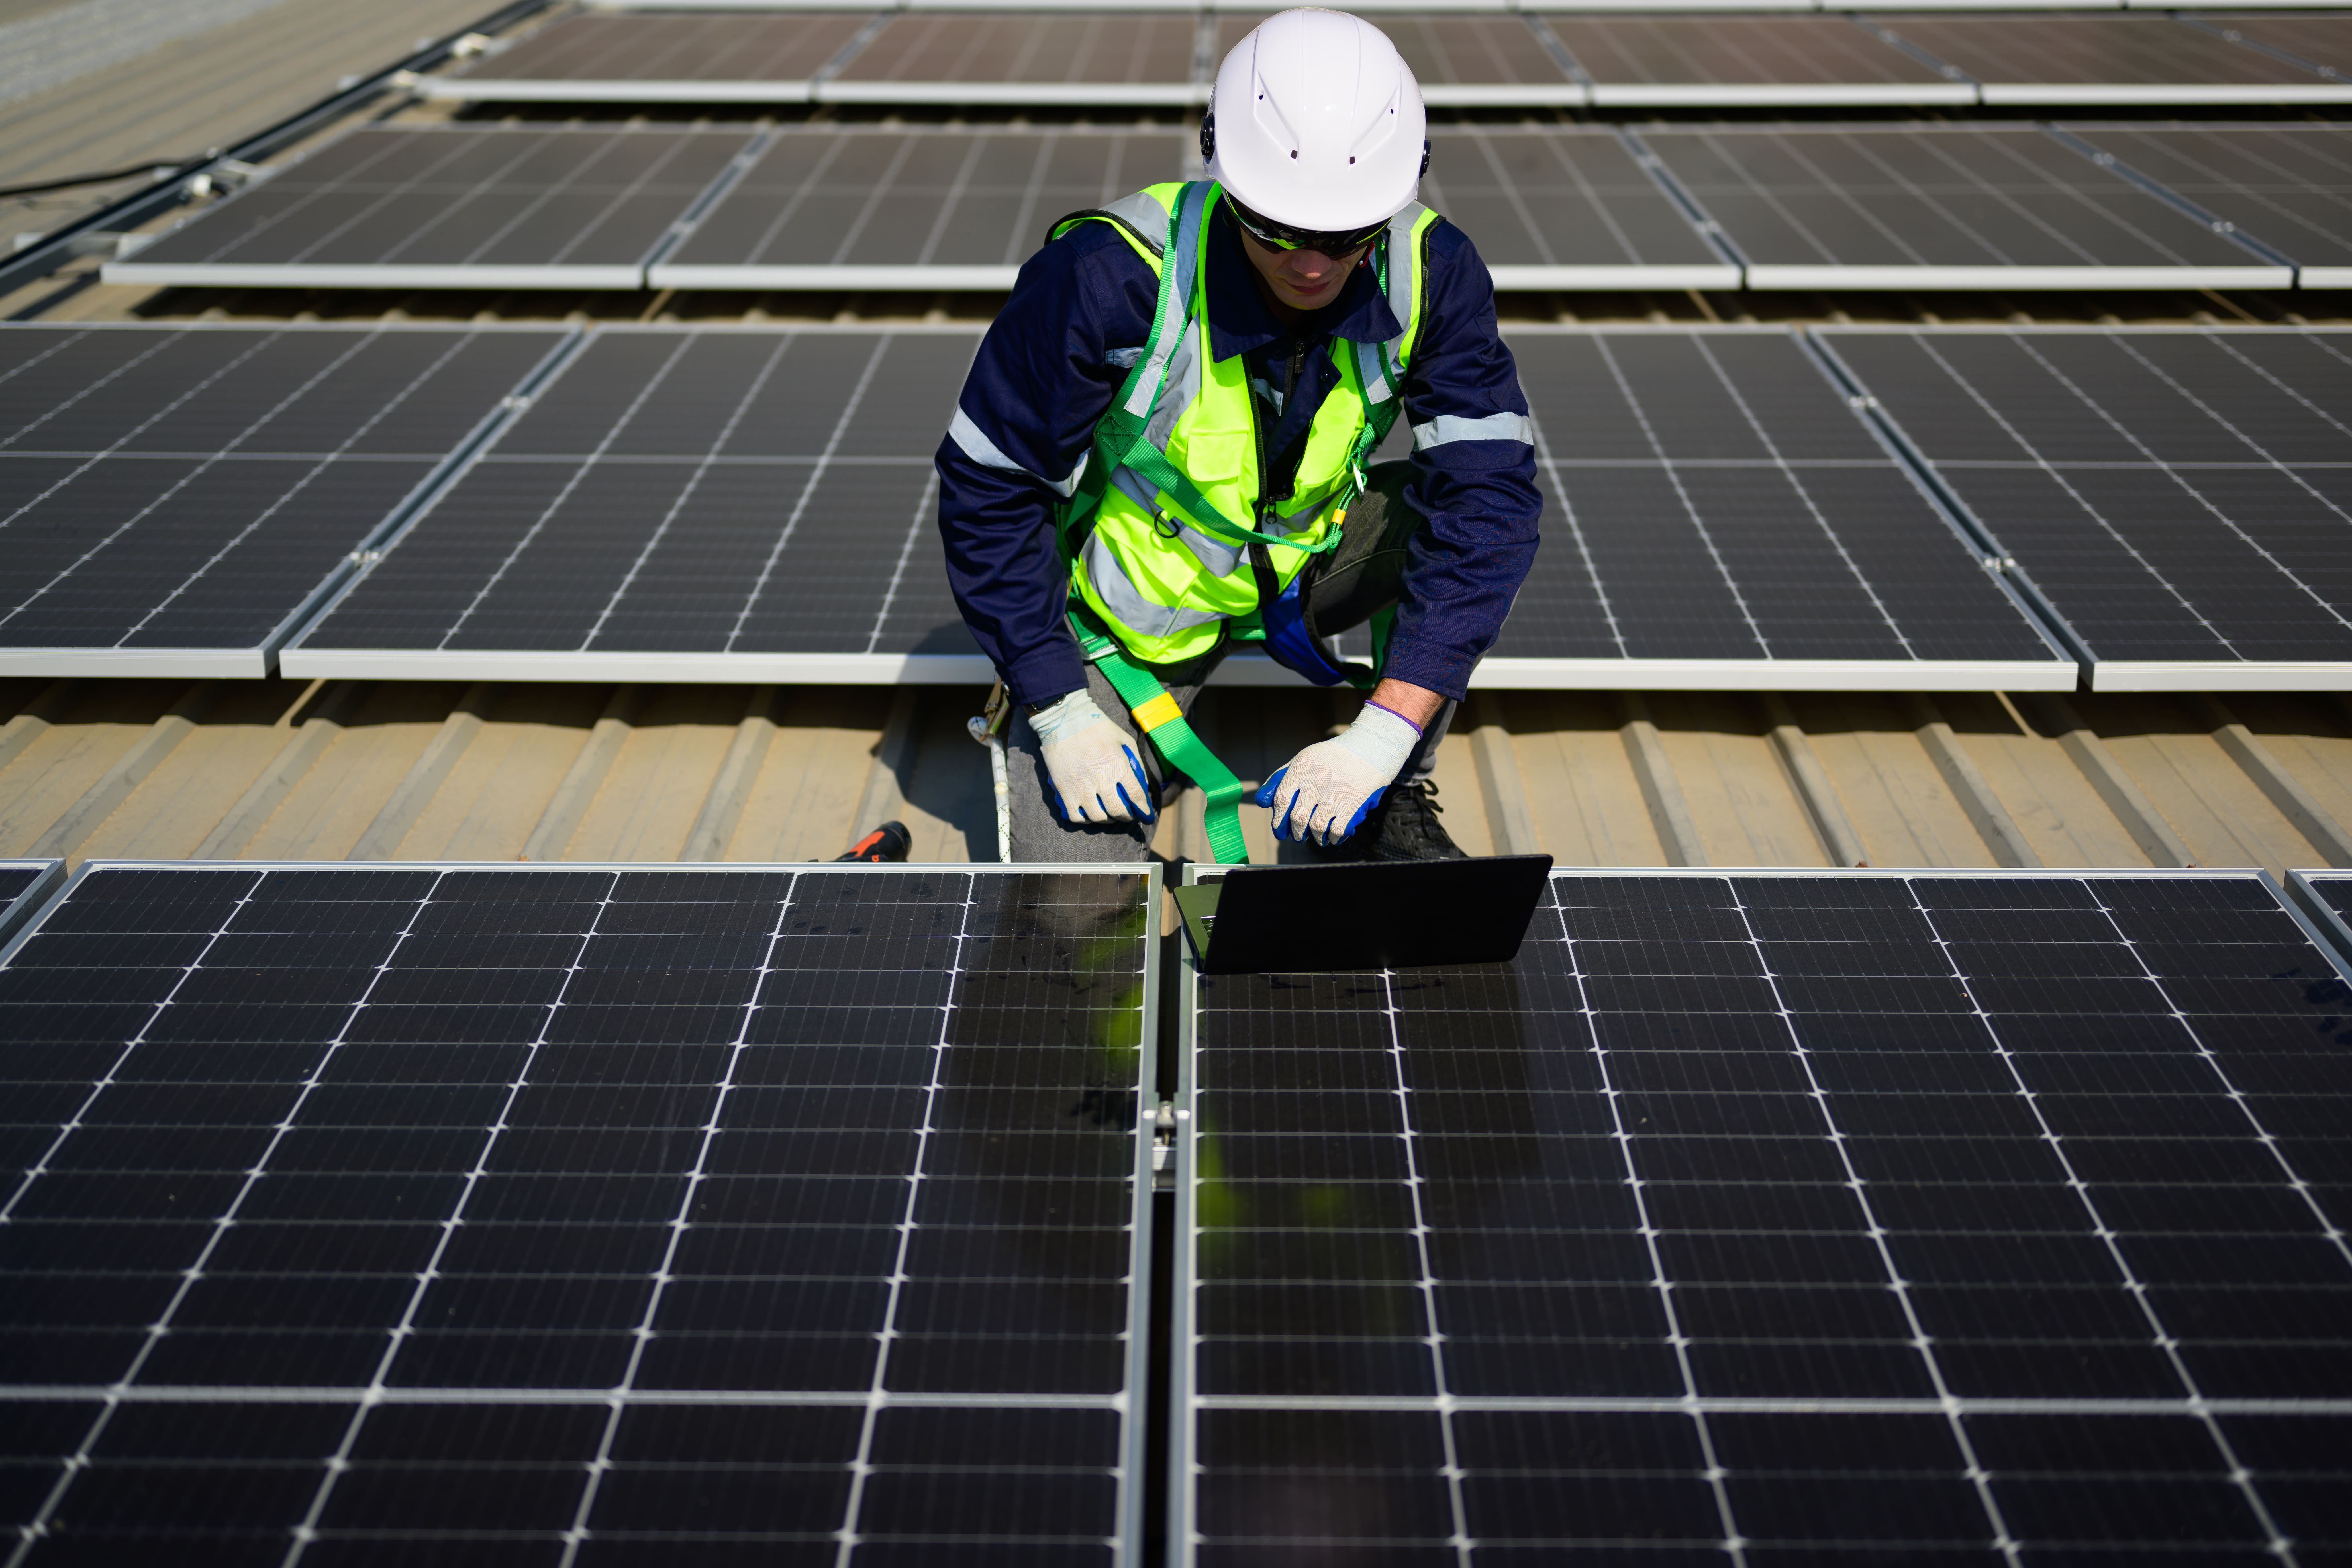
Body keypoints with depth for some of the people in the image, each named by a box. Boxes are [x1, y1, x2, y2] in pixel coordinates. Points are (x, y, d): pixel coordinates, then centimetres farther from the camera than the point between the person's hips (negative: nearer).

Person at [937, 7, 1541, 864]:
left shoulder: (1430, 274, -20)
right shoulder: (1110, 274, -29)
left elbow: (1490, 490, -26)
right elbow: (990, 487, -20)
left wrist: (1382, 735, -35)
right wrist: (1058, 713, -21)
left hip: (1299, 566, 3)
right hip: (1131, 611, -3)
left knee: (1470, 519, -23)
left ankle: (1387, 804, -1)